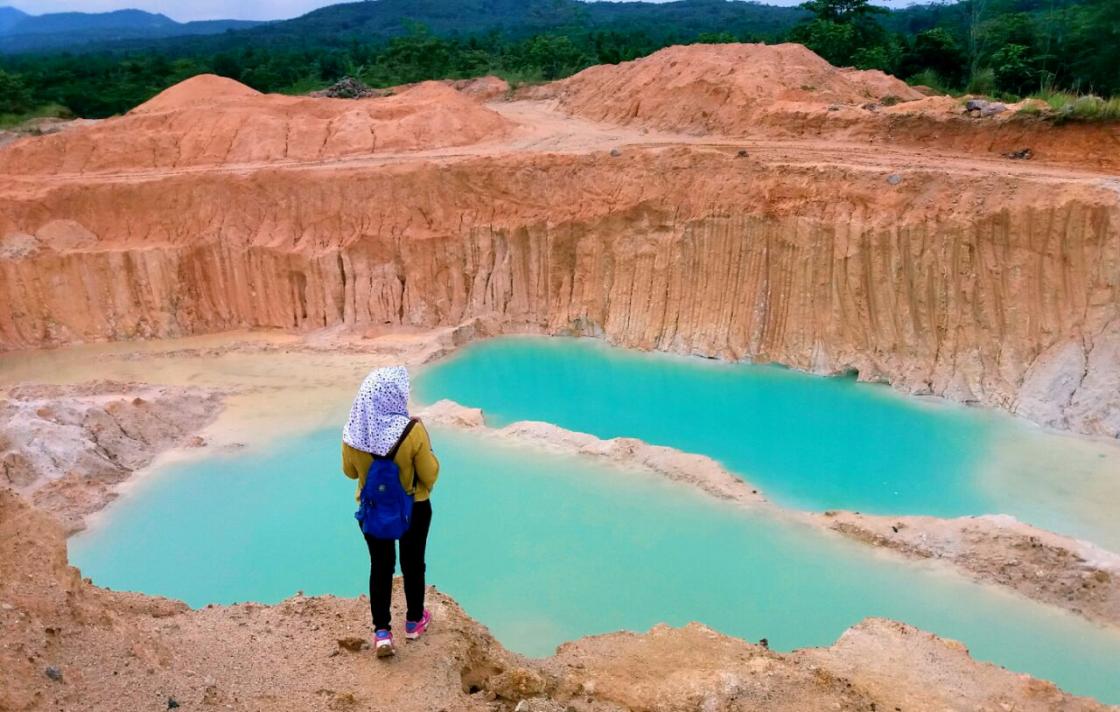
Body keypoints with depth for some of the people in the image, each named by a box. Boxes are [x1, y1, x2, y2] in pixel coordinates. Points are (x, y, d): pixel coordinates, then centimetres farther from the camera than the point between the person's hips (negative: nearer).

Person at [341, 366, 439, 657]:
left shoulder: (353, 433, -16)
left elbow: (350, 472, 1)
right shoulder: (412, 431, -27)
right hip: (413, 509, -2)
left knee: (380, 567, 18)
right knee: (413, 564, 18)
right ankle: (414, 621, 36)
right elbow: (429, 475, -16)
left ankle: (381, 631, 17)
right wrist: (430, 456, 1)